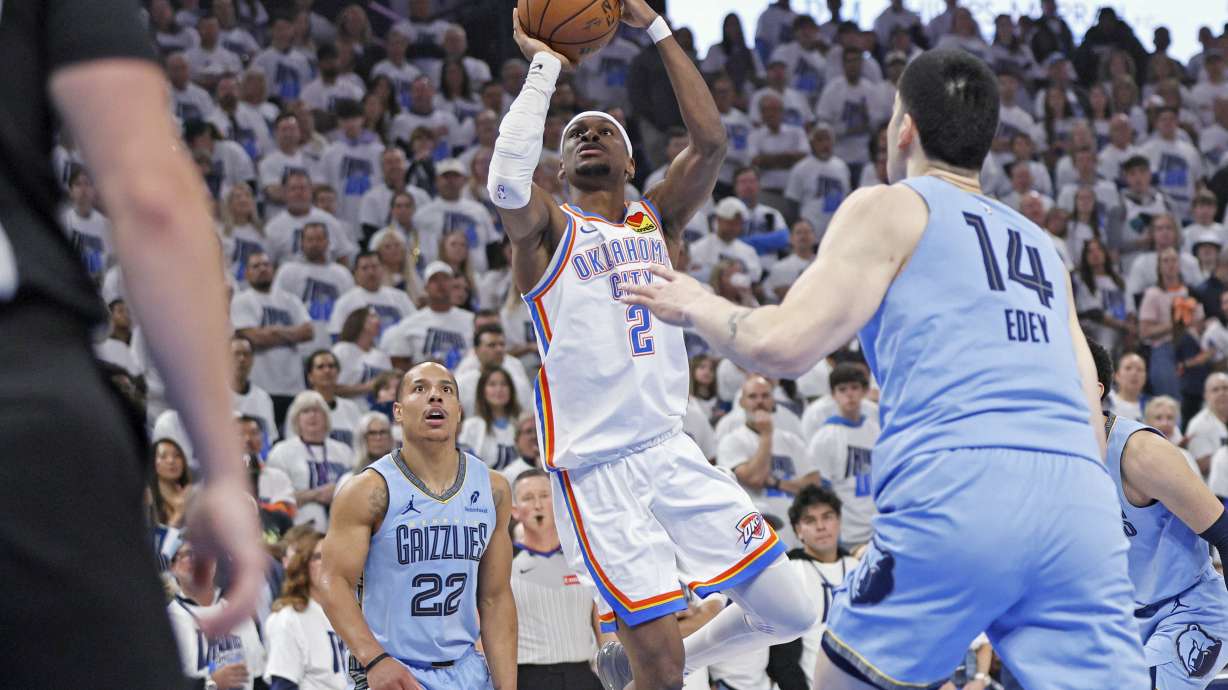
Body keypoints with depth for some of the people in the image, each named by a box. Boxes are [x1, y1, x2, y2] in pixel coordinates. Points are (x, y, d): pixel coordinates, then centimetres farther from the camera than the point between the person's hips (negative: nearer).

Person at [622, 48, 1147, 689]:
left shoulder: (888, 209, 12)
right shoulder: (1041, 245, 28)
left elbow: (782, 346, 2)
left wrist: (696, 306, 20)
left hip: (955, 492, -5)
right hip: (1079, 502, 5)